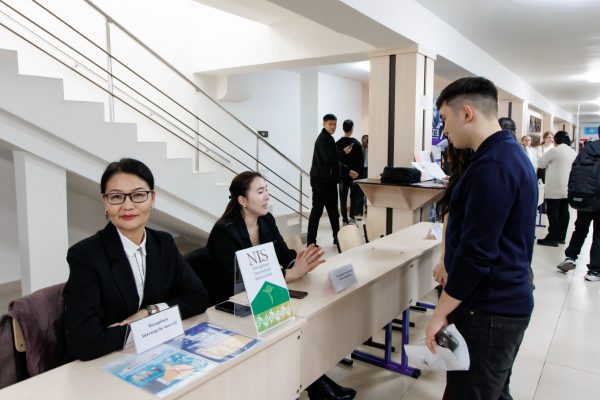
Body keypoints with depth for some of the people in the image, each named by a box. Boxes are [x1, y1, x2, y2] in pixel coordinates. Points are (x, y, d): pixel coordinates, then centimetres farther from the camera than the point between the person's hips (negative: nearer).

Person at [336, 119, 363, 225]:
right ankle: (352, 217, 3)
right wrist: (359, 173, 4)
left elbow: (336, 160, -6)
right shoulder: (356, 143, -6)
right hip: (355, 175, -1)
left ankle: (345, 220, 6)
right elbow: (361, 161, -5)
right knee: (354, 197, 11)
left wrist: (347, 170, -5)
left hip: (343, 175, 1)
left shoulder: (338, 143, -2)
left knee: (343, 199, 6)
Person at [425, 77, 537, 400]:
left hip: (488, 310, -10)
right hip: (505, 303, 10)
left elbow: (476, 253, -24)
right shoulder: (509, 153, 11)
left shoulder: (491, 166, -22)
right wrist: (452, 271, 20)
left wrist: (440, 312, -15)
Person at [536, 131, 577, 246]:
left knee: (553, 213, -4)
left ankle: (552, 238, -2)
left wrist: (550, 164, 19)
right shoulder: (573, 152, 10)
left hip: (554, 188, -7)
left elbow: (541, 164, 0)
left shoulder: (554, 151, -11)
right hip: (567, 188, 7)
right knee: (564, 212, 11)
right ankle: (561, 237, 17)